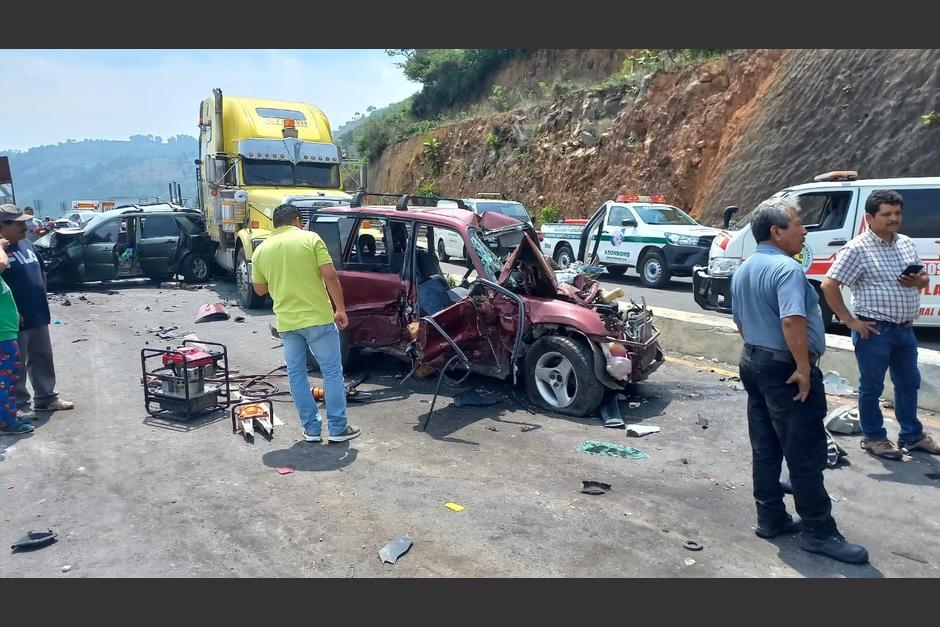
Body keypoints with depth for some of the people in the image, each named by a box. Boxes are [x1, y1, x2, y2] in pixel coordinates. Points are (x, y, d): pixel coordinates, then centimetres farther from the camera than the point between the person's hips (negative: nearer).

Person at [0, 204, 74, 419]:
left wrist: (43, 298, 14)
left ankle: (46, 398, 29)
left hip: (38, 315, 8)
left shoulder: (27, 244, 10)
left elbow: (41, 272, 20)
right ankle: (19, 406, 15)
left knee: (43, 360, 17)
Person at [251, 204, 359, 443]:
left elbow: (260, 290, 16)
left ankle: (312, 429, 16)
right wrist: (340, 309, -3)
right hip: (318, 317, -3)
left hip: (286, 322, 4)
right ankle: (338, 428, 10)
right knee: (332, 372, 6)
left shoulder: (261, 250, 8)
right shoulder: (310, 238, -3)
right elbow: (330, 276, -10)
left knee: (296, 375, 13)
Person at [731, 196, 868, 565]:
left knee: (765, 450, 13)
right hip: (786, 370, -9)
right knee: (806, 454, 0)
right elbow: (793, 321, -29)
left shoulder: (743, 271, 13)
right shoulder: (785, 267, -18)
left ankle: (771, 519, 22)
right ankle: (818, 532, 9)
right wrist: (804, 368, -23)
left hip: (753, 363, 10)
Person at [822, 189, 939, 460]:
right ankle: (873, 437, 21)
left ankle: (912, 435, 35)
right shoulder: (857, 249, -14)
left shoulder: (906, 243, 10)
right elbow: (829, 285, -18)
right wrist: (850, 321, -17)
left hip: (905, 329, 8)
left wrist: (918, 281, -4)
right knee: (872, 386, 6)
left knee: (909, 382, 19)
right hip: (874, 331, -8)